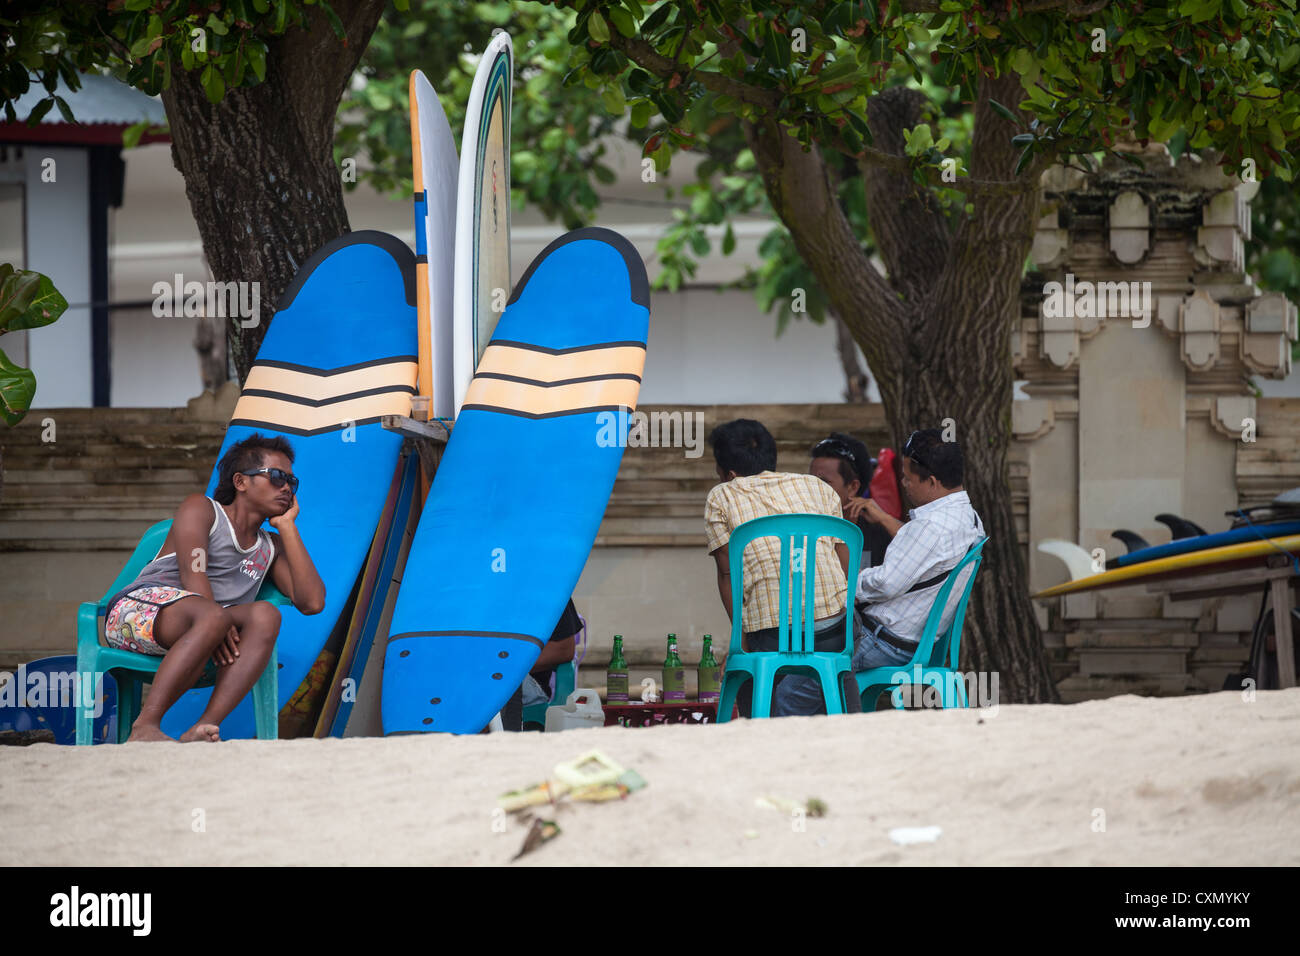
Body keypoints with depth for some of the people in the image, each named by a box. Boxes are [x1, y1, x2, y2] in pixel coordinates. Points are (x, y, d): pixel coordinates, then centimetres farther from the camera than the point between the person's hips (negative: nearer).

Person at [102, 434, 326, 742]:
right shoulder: (201, 509, 13)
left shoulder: (271, 548, 28)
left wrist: (287, 527, 15)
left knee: (265, 615, -25)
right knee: (213, 617, -36)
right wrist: (217, 627, -23)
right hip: (140, 606, -5)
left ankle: (202, 730, -44)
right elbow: (192, 574, -5)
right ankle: (144, 727, -44)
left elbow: (312, 602, 11)